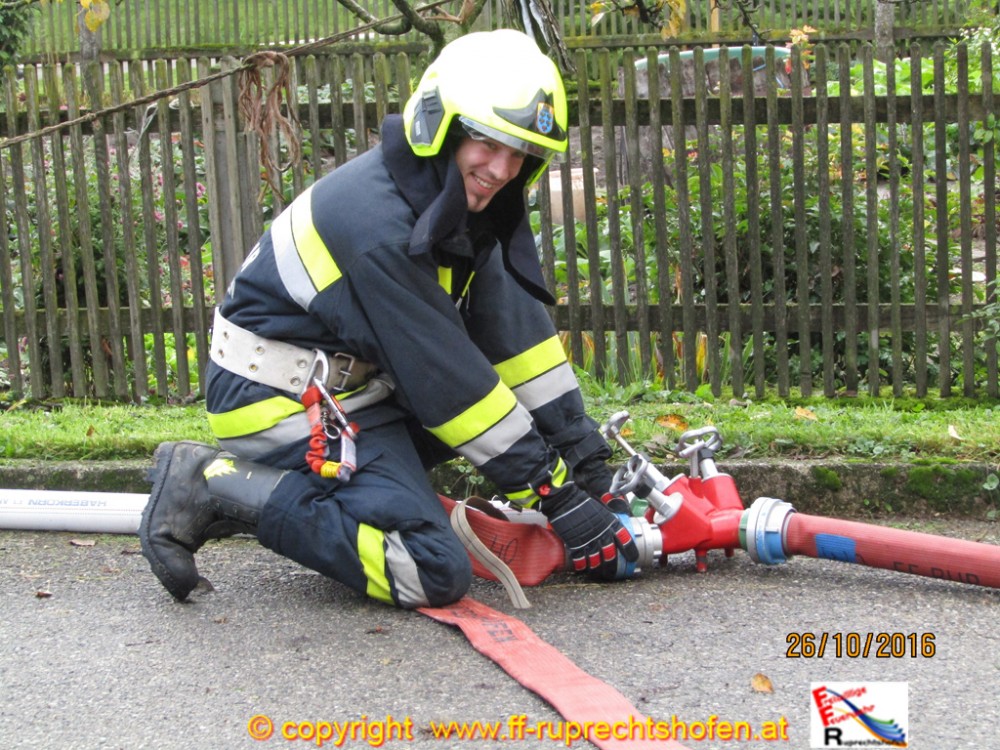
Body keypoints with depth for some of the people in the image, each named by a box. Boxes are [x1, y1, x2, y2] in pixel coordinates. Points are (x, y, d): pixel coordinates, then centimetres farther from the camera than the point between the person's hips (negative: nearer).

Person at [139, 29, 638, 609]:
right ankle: (213, 486, -11)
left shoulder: (459, 204, 1)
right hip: (284, 402, -10)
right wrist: (557, 497, -17)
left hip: (354, 382, 10)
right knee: (436, 574, -18)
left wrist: (583, 453, 1)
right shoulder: (379, 223, -26)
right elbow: (446, 381, -23)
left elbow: (517, 331, 4)